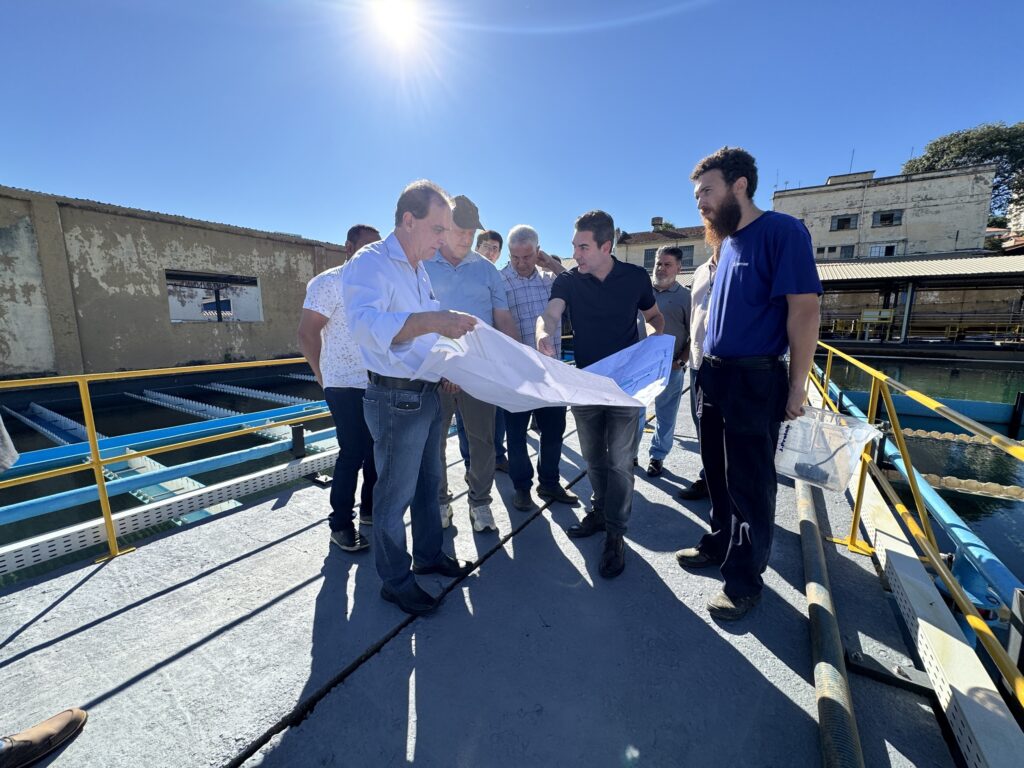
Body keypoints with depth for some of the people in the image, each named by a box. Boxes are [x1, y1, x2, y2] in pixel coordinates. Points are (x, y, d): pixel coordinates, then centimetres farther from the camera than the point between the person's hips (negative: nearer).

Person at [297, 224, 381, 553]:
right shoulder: (329, 282, -6)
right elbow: (307, 333, -8)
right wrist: (324, 377, -5)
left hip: (378, 384, 6)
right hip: (346, 386, -6)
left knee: (378, 450, 12)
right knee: (352, 453, -2)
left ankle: (370, 509, 30)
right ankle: (340, 525, 14)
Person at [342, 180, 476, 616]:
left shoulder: (418, 269, 14)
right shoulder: (370, 263, -15)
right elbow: (364, 322, -36)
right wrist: (431, 320, -49)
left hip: (428, 394, 9)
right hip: (395, 397, -9)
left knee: (428, 482, 20)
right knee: (395, 494, 5)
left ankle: (429, 555, 40)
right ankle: (395, 581, 25)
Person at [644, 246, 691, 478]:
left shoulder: (684, 297, 0)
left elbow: (693, 335, 1)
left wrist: (681, 361, -9)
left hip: (670, 367, -2)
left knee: (665, 414, 8)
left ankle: (658, 456, 22)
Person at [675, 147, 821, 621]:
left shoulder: (782, 231, -10)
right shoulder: (725, 241, 13)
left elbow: (805, 308, -14)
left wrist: (797, 384, -15)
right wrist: (707, 365, 12)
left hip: (755, 380, -7)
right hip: (713, 375, 8)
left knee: (749, 483, 4)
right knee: (717, 473, 17)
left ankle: (745, 579, 20)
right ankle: (720, 545, 37)